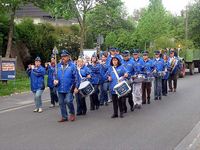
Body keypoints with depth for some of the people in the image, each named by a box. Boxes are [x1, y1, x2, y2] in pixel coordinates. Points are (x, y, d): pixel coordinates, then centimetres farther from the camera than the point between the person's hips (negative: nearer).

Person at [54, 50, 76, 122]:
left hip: (69, 88, -5)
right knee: (61, 103, 9)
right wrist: (55, 80, -3)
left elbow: (76, 77, -6)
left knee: (68, 101, -16)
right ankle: (64, 117, 22)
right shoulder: (58, 65, 7)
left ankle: (72, 113, 10)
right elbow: (55, 75, 17)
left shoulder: (72, 65, -6)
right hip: (60, 88, 5)